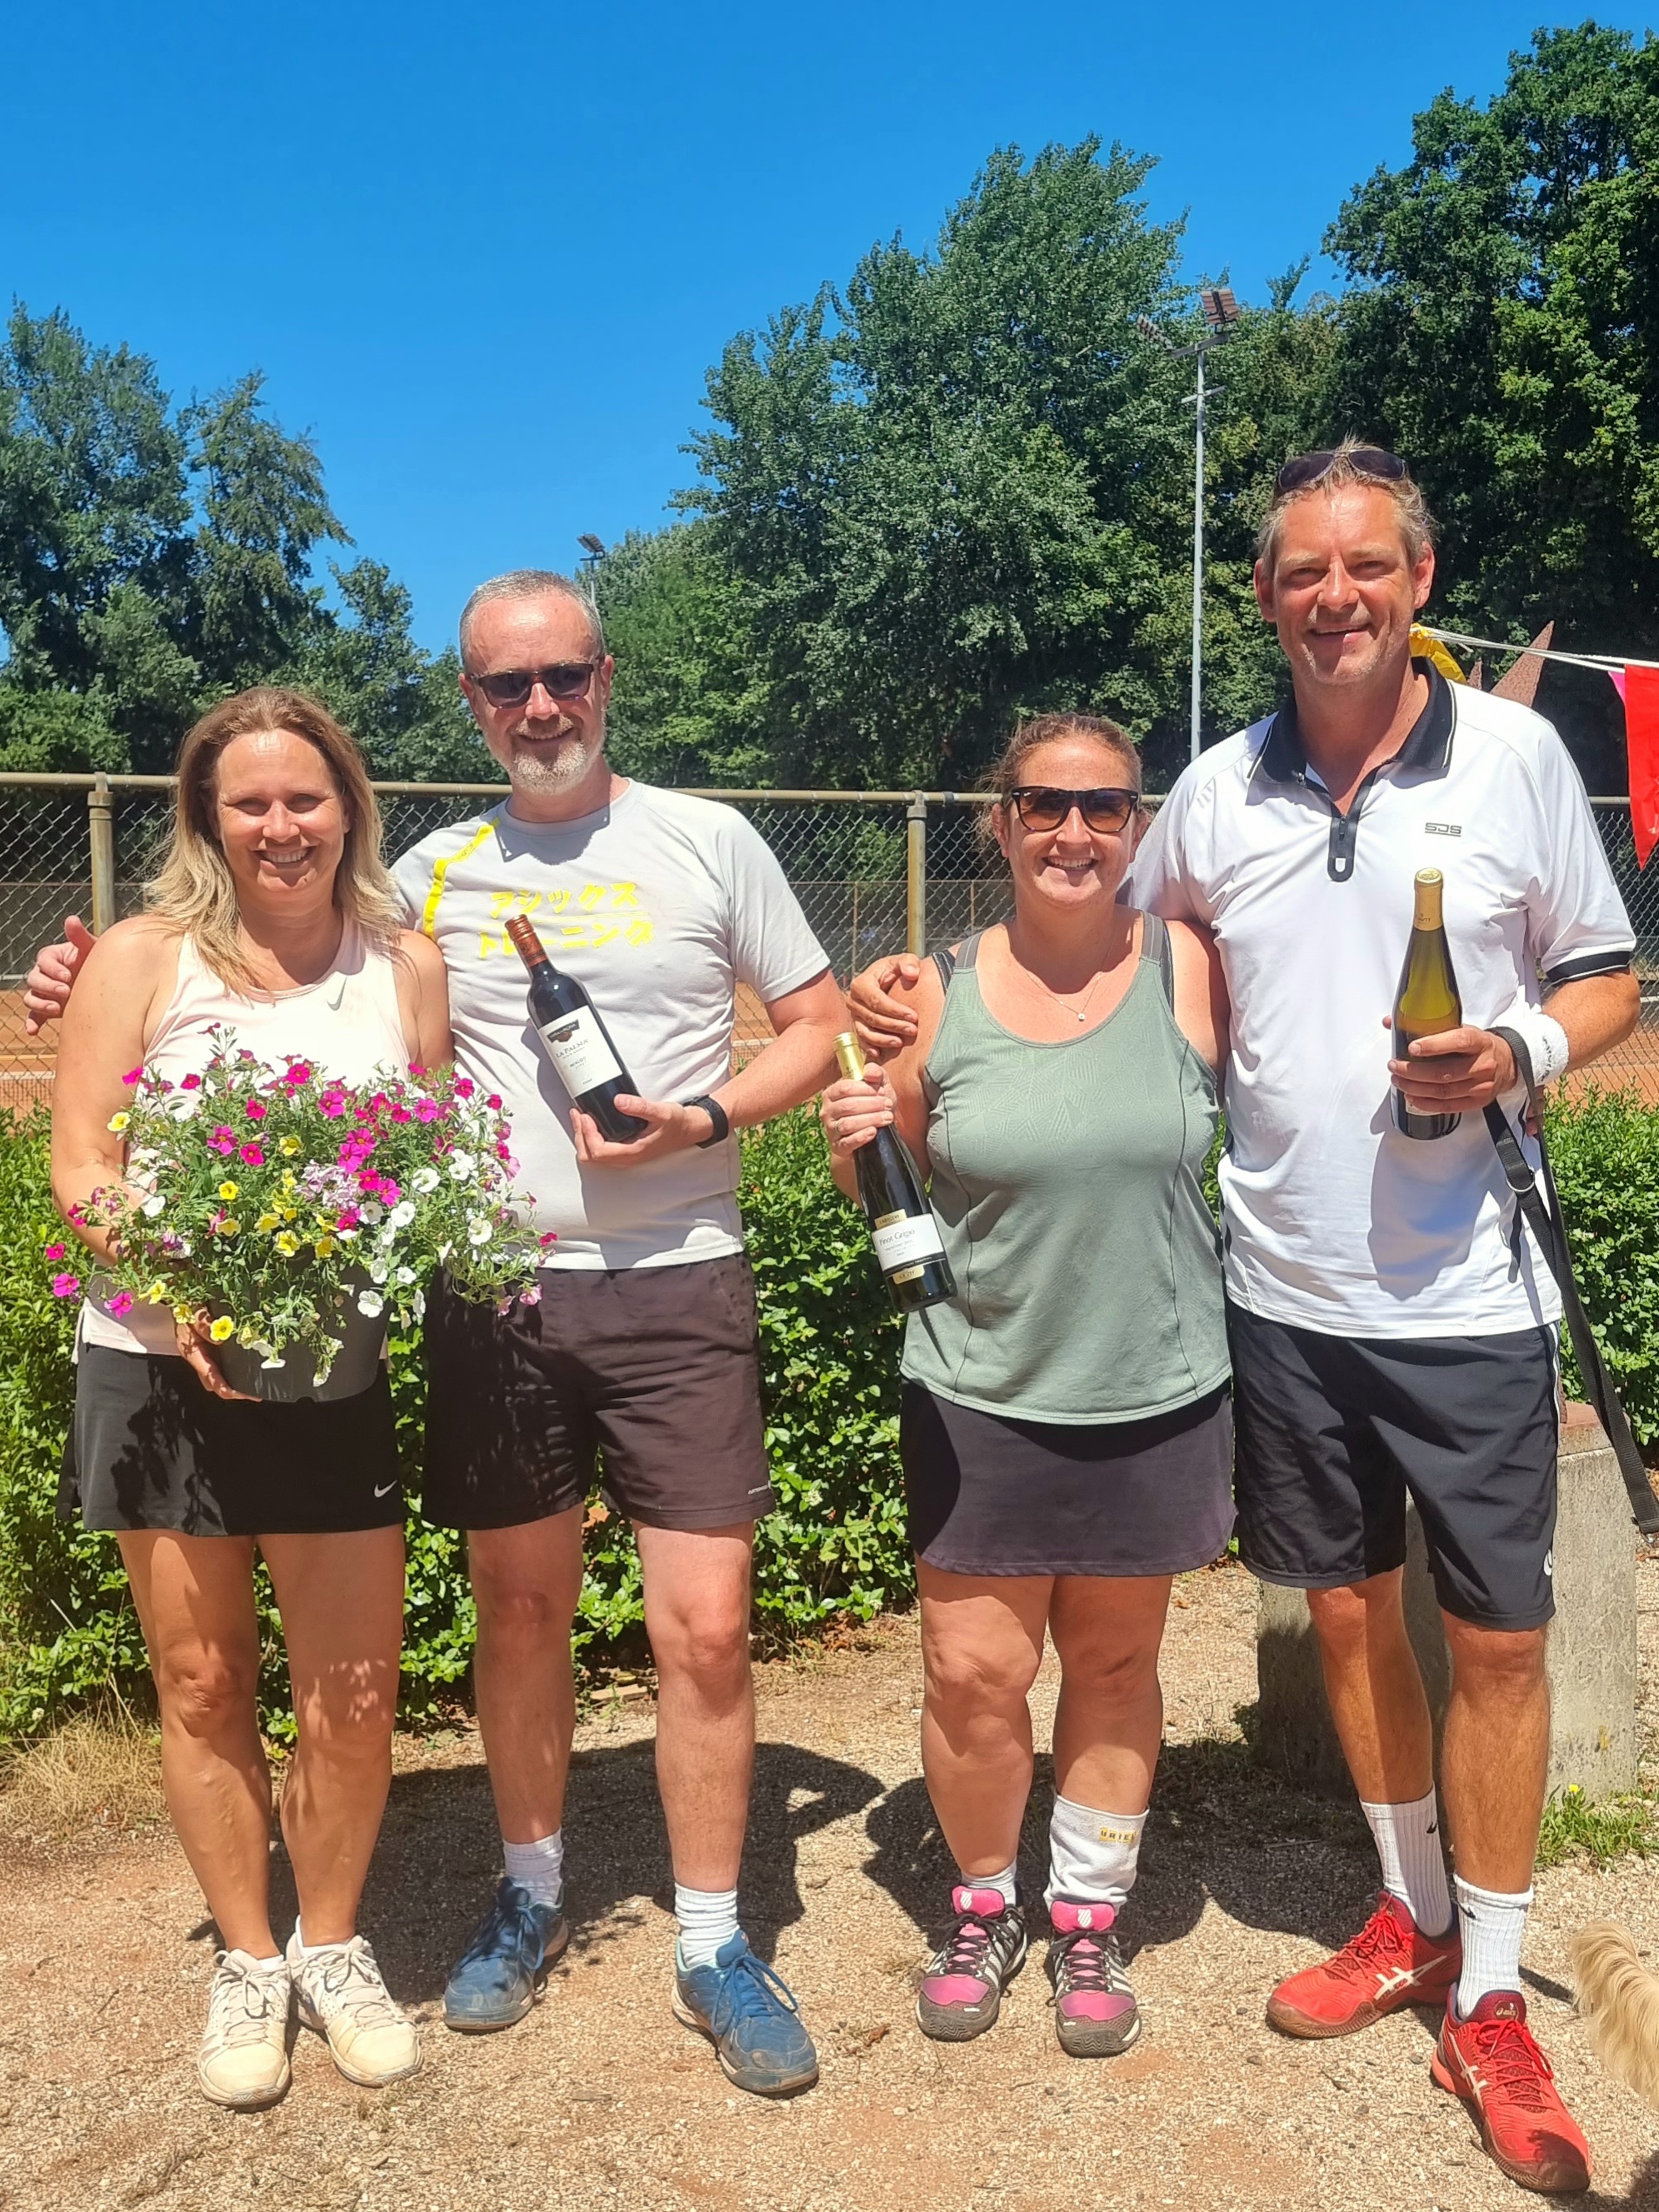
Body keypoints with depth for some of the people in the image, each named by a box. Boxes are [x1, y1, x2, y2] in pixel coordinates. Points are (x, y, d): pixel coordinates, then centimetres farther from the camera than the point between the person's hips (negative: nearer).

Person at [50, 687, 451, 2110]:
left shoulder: (407, 967, 2)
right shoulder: (143, 959, -2)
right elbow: (80, 1168, -5)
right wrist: (183, 1298, -20)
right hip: (159, 1370, -1)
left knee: (355, 1691, 5)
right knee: (204, 1686, 11)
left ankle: (333, 1948, 30)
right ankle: (247, 1963, 31)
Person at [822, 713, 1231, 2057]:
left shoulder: (1192, 971, -5)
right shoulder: (939, 994, -2)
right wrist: (856, 1147, -13)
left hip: (1157, 1393, 0)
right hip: (980, 1394, 0)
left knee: (1114, 1663, 15)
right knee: (974, 1673, 3)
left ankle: (1088, 1918, 37)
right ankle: (984, 1906, 32)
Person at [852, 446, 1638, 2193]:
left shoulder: (1516, 755, -3)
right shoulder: (1217, 792, 2)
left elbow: (1607, 980, 4)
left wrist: (1523, 1050, -17)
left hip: (1467, 1289, -2)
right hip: (1286, 1290, 2)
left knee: (1496, 1636, 6)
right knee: (1347, 1610, 15)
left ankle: (1489, 2000, 25)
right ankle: (1413, 1915, 38)